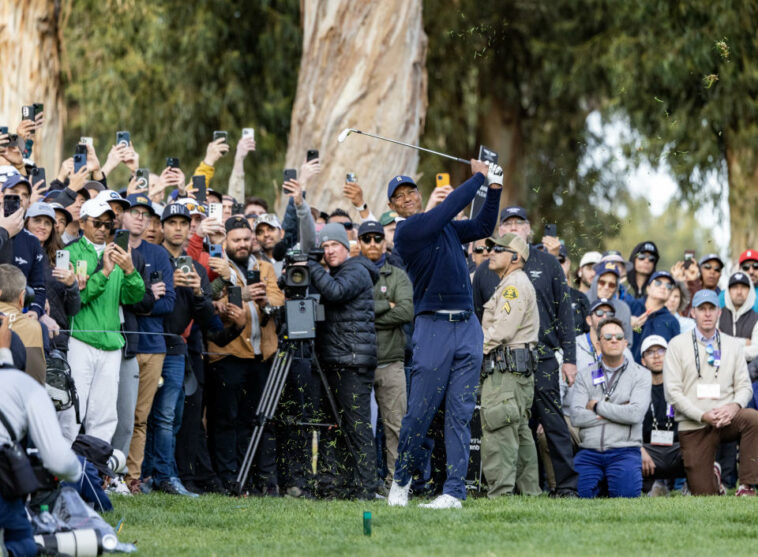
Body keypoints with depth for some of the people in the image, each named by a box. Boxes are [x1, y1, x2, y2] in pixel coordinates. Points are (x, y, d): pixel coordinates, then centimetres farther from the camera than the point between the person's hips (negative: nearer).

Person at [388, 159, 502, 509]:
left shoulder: (445, 227, 17)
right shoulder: (407, 231, -5)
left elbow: (483, 227, 25)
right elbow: (448, 208, -13)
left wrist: (494, 188, 13)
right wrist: (478, 177, -4)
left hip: (467, 328, 6)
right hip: (433, 326, -6)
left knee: (460, 415, 0)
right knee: (419, 413, -4)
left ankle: (454, 492, -3)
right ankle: (401, 480, 14)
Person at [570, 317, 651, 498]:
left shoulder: (640, 375, 4)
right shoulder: (585, 376, 11)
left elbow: (635, 414, -12)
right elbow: (576, 417, -3)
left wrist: (597, 406, -5)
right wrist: (616, 412, -7)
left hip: (624, 451, -2)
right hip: (589, 453, 2)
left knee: (626, 494, -23)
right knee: (584, 497, -17)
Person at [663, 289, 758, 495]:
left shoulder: (733, 345, 14)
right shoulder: (677, 345, 5)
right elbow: (673, 392, -2)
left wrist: (735, 405, -16)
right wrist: (702, 415, -16)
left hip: (726, 418, 2)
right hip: (693, 426, -2)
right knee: (703, 494, -8)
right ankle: (710, 475, 31)